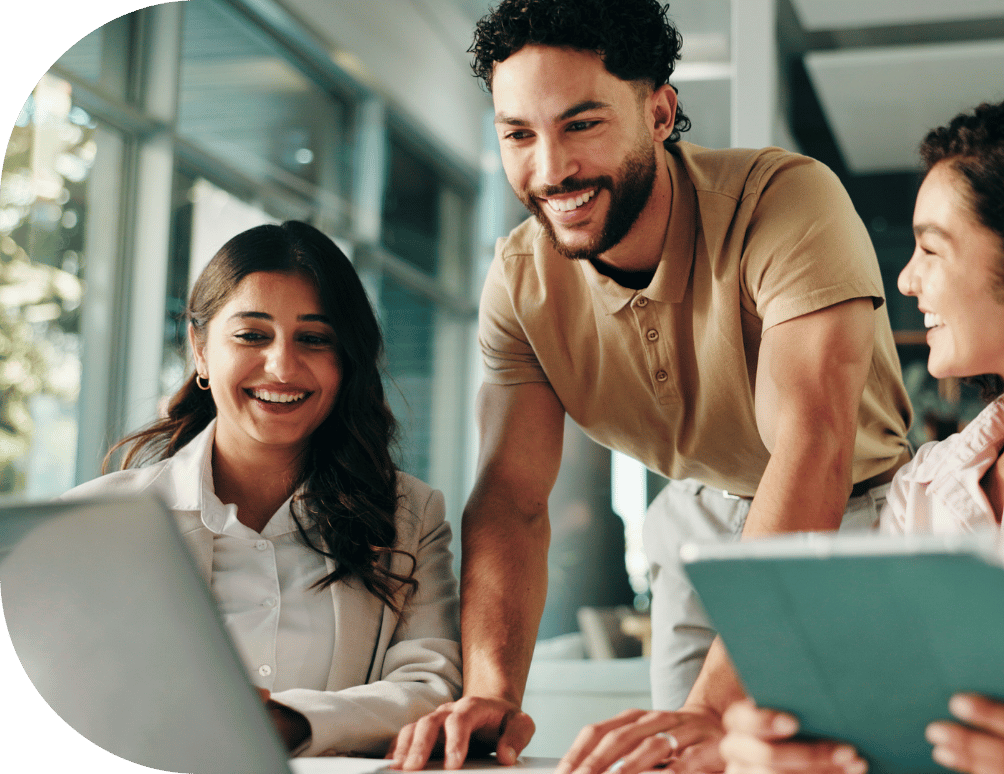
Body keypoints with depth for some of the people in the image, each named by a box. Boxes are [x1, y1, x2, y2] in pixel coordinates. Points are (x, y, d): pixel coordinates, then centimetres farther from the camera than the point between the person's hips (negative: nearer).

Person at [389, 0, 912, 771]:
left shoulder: (789, 198, -30)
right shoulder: (520, 278, -14)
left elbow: (812, 449, -41)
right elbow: (511, 500, -18)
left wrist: (718, 708, -51)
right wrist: (492, 691, -36)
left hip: (854, 514, -3)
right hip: (705, 518, 3)